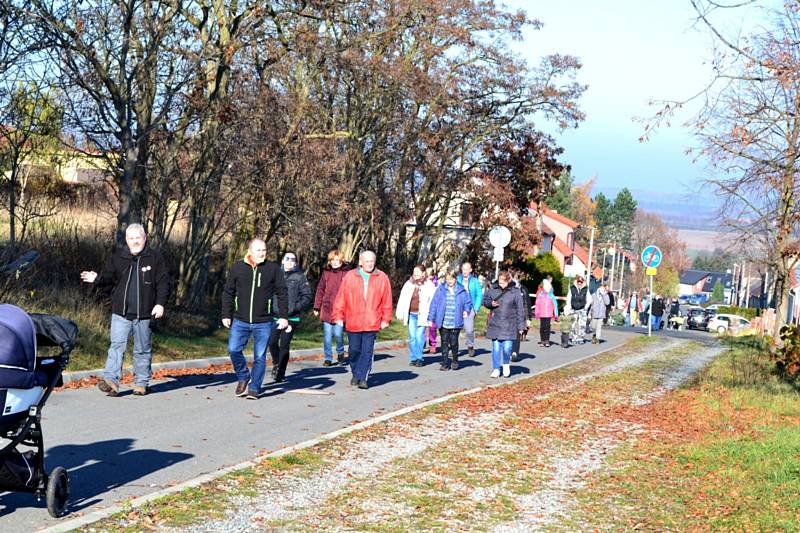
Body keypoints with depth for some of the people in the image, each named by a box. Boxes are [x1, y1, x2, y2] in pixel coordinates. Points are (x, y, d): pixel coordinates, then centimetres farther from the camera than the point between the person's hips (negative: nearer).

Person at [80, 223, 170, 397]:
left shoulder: (155, 258, 1)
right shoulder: (118, 257, 8)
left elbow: (163, 282, -1)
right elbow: (109, 276, 13)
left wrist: (160, 303, -11)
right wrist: (97, 278, -8)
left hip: (144, 314, -1)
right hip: (121, 312, 1)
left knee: (142, 349, 10)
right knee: (117, 345, -10)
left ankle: (141, 383, 20)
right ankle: (111, 381, -17)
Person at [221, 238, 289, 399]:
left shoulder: (273, 268, 0)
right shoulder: (238, 268, 2)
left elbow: (282, 293, 3)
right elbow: (228, 293, 9)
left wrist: (283, 316, -2)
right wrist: (226, 315, 5)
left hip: (263, 323, -1)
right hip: (240, 321, 1)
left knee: (260, 357, 1)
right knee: (233, 350, -10)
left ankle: (254, 388, 11)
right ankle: (243, 377, 15)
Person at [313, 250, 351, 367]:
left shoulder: (347, 273, -1)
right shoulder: (326, 272, 7)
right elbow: (320, 290, 11)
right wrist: (316, 307, 9)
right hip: (326, 309, 3)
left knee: (338, 334, -5)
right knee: (327, 335, 4)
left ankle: (340, 354, 20)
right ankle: (328, 358, 14)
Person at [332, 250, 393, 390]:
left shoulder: (382, 278, 3)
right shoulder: (349, 277, 2)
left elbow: (387, 301, 6)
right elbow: (341, 298, 4)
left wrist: (386, 319, 4)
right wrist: (338, 316, 2)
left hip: (372, 324, -1)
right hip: (353, 322, 1)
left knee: (367, 351, -6)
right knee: (354, 350, 8)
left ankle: (363, 378, -3)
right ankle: (355, 374, 27)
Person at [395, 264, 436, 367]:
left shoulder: (429, 285, -3)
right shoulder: (409, 284, 5)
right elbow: (402, 299, 8)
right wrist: (399, 313, 4)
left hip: (422, 315, -3)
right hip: (411, 314, 3)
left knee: (419, 336, -5)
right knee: (412, 336, 3)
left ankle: (419, 358, 6)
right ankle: (413, 358, 12)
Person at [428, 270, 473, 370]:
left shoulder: (461, 290, 2)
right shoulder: (440, 289, 2)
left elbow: (468, 302, 10)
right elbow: (434, 304, 4)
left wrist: (466, 310, -11)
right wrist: (431, 319, 2)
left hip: (456, 323, -1)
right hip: (443, 322, 1)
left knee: (454, 342, 1)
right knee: (444, 343, 5)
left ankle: (455, 360, 25)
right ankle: (445, 363, 12)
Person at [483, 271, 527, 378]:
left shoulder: (515, 292, -4)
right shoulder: (493, 289, 1)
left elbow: (520, 309, -1)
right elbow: (485, 300, 15)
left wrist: (521, 326, -2)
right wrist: (490, 303, -9)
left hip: (509, 325, -2)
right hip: (495, 324, 2)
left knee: (507, 347, -6)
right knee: (496, 347, 3)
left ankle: (506, 365, 22)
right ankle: (496, 369, 14)